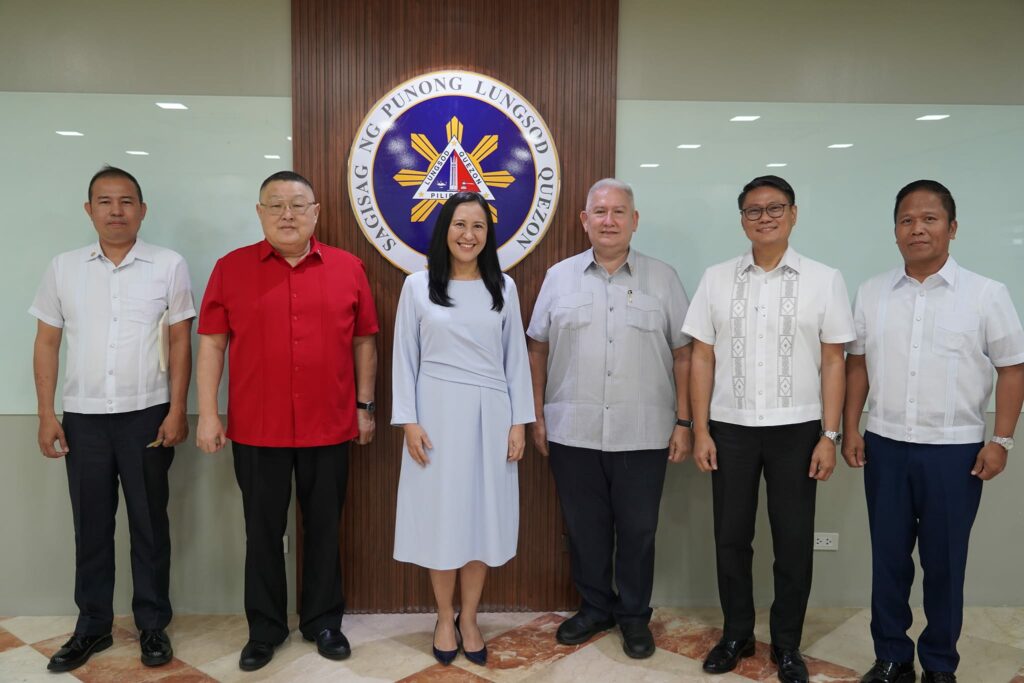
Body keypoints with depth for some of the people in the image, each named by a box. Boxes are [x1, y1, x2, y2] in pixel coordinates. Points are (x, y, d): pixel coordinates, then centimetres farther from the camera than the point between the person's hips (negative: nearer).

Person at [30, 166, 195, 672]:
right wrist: (46, 414, 2)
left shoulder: (168, 266, -1)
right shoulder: (63, 268, 5)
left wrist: (177, 411, -7)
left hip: (147, 415, -2)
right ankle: (92, 626, 27)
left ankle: (153, 625, 21)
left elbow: (180, 341, -1)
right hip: (83, 417, 2)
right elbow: (46, 343, 8)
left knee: (149, 523, 7)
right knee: (91, 526, 11)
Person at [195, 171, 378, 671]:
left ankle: (323, 621, 30)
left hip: (329, 427, 1)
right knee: (263, 531, 11)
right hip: (255, 429, 0)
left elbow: (364, 341, 6)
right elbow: (211, 344, 2)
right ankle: (265, 628, 29)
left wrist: (364, 406, 5)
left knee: (323, 528, 12)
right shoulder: (231, 268, 0)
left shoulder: (348, 268, 2)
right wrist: (208, 413, -3)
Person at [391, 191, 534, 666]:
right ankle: (444, 618, 25)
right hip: (438, 412, -1)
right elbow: (405, 356, 1)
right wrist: (408, 420, -6)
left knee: (483, 514, 7)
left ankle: (469, 618, 24)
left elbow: (516, 356, 6)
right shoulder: (418, 285, 1)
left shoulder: (503, 287, 6)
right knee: (440, 513, 6)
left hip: (489, 413, 2)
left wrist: (519, 420, 1)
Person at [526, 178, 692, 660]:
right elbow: (538, 349, 8)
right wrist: (538, 416, 5)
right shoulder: (559, 277, 5)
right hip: (572, 432, 1)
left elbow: (683, 355, 3)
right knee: (584, 527, 13)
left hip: (643, 434, -1)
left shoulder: (663, 279, 2)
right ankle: (594, 607, 33)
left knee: (637, 530, 10)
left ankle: (634, 615, 30)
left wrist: (683, 422, -2)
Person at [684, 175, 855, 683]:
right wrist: (700, 430, -2)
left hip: (796, 429, -1)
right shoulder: (716, 279, 3)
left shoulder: (824, 280, 0)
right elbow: (702, 358, 3)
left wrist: (830, 435, -5)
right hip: (730, 427, 1)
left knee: (793, 541, 9)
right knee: (731, 537, 11)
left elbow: (833, 362, 0)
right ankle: (736, 635, 30)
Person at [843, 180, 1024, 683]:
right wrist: (850, 429, 3)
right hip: (885, 446, 2)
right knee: (888, 558, 11)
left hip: (955, 449, -2)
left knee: (944, 563, 9)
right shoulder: (871, 293, 5)